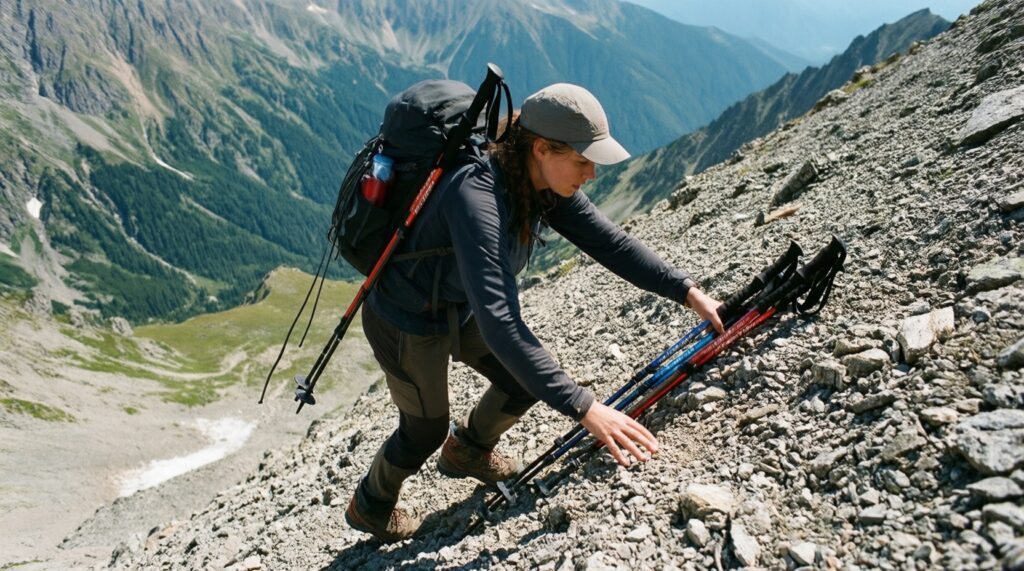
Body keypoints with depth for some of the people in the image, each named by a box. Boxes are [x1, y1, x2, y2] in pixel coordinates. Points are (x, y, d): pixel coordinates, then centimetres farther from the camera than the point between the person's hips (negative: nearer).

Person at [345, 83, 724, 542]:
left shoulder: (545, 183, -15)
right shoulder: (476, 197, -40)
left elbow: (610, 242, -8)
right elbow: (498, 322, -47)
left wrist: (687, 291, -14)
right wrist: (583, 407, -47)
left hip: (462, 306, 7)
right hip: (408, 320, -7)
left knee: (525, 382, 13)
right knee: (426, 430, 11)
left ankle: (467, 452, 44)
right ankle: (369, 508, 43)